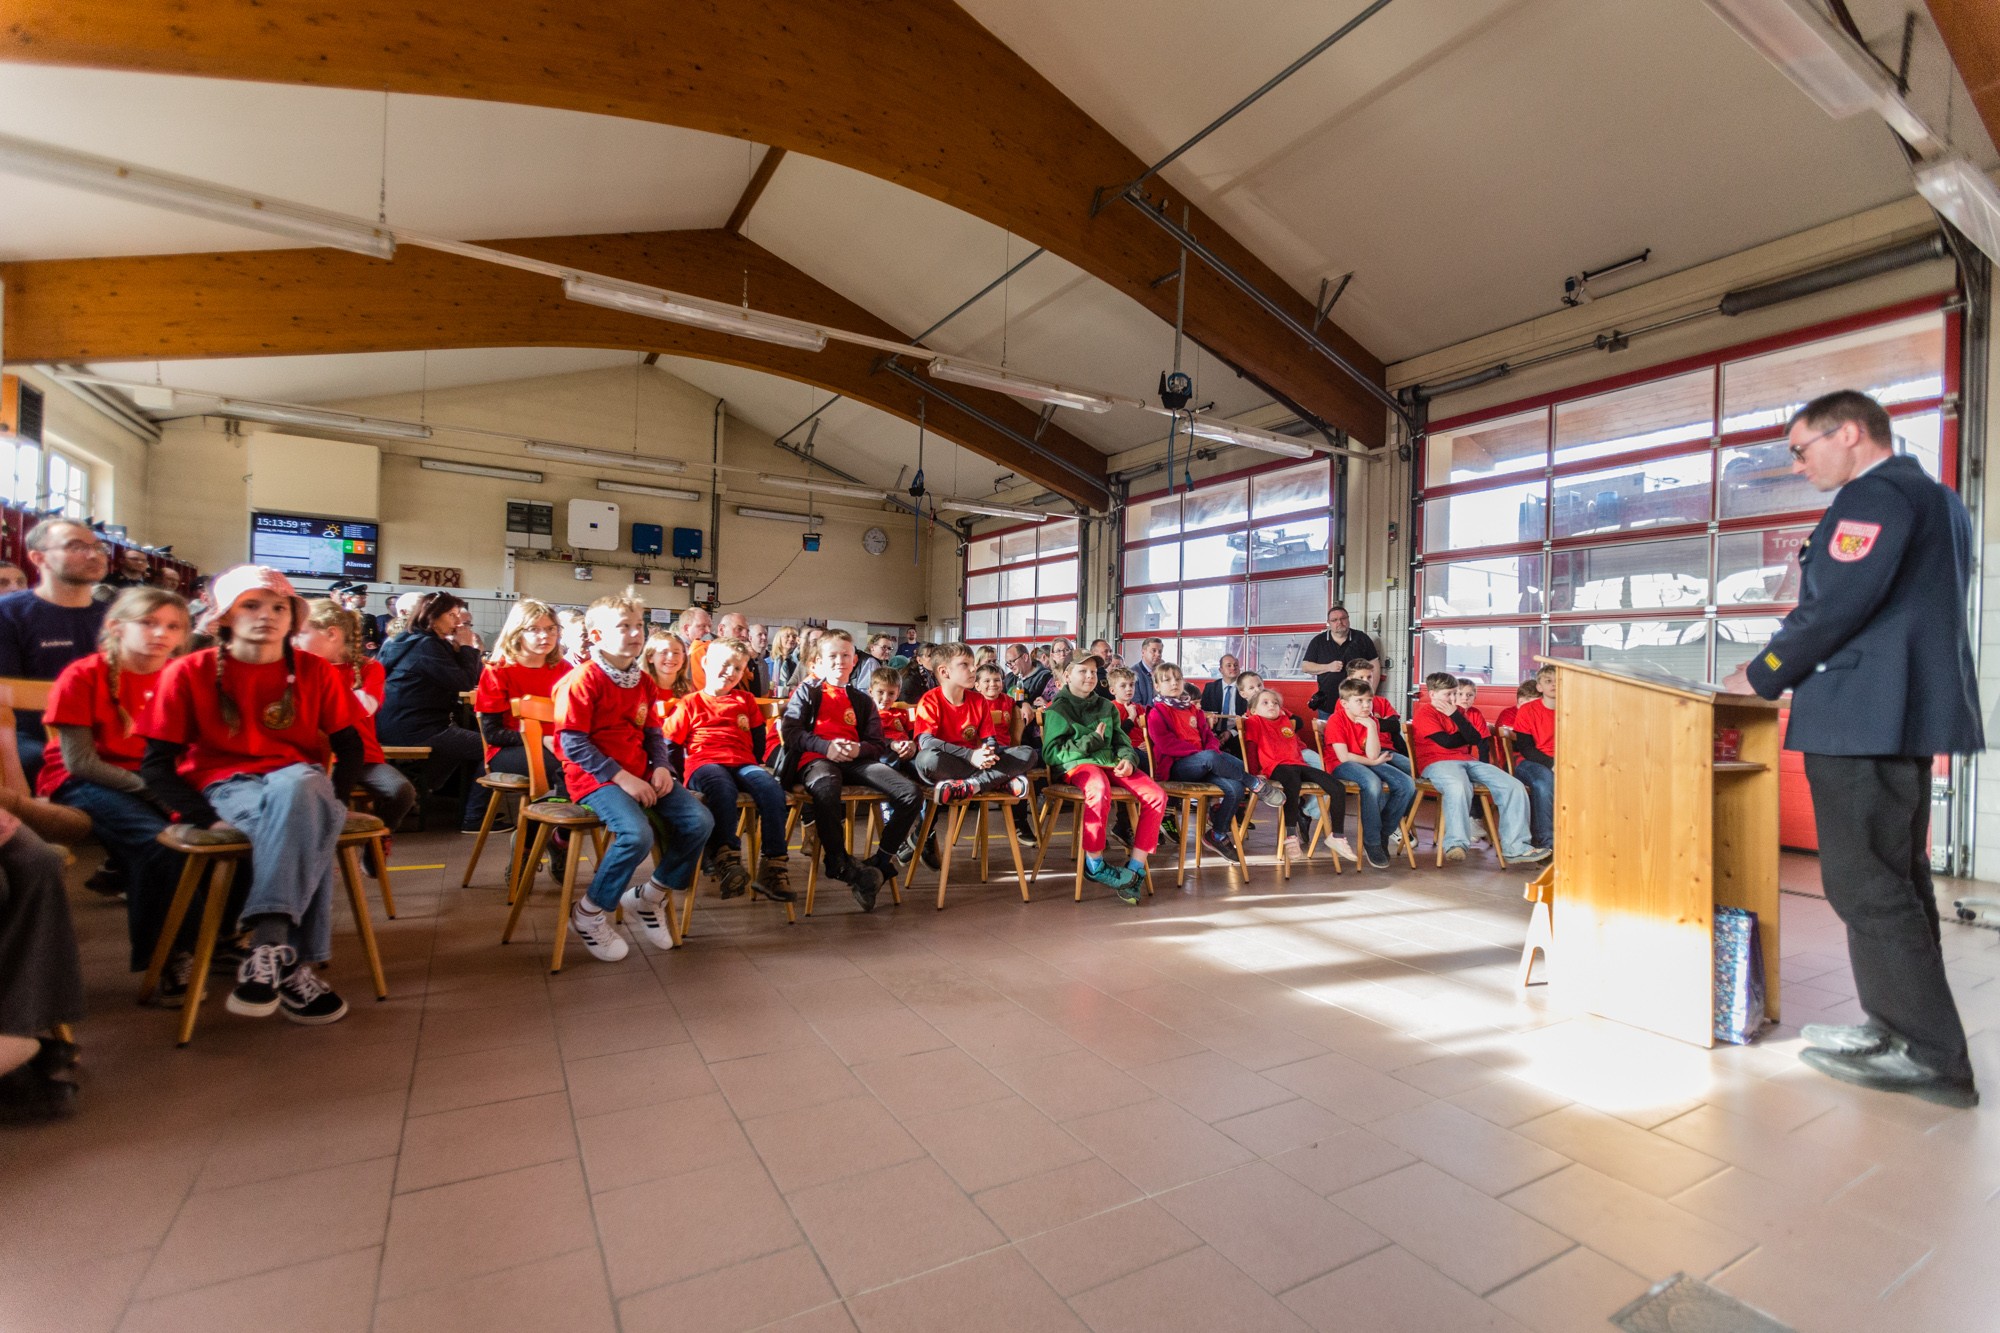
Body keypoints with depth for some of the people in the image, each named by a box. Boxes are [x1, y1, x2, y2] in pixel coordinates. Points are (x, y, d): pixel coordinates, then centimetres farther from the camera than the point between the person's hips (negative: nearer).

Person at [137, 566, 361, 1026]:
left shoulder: (315, 671, 8)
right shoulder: (190, 672, 3)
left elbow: (349, 745, 11)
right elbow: (156, 764, 2)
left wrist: (328, 799, -8)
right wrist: (209, 817, -14)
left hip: (301, 782, 1)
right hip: (226, 788, -1)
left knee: (299, 786, -39)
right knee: (303, 826, -37)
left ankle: (270, 947, -41)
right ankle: (293, 963, -38)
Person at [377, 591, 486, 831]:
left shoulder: (413, 641, 16)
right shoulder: (426, 645, -16)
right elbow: (464, 682, -20)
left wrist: (461, 649, 2)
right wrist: (467, 647, -10)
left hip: (400, 727, 11)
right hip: (415, 731, -11)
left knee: (470, 742, 26)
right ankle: (473, 819, 0)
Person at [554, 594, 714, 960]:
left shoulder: (643, 681, 11)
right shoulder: (583, 680, -11)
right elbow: (572, 743, -16)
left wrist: (661, 767, -4)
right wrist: (621, 777, -20)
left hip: (640, 774, 7)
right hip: (595, 777, -7)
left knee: (700, 821, -8)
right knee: (637, 834, -31)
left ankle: (650, 896, 12)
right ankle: (589, 912, -4)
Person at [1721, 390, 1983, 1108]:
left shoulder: (1873, 495, -12)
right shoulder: (1938, 500, 20)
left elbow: (1836, 605, -19)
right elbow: (1906, 612, 21)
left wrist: (1759, 678, -9)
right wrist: (1787, 670, 17)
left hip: (1862, 716, -11)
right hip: (1912, 709, 11)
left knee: (1865, 885, -4)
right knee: (1897, 880, 15)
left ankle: (1933, 1057, 2)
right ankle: (1896, 1028, 24)